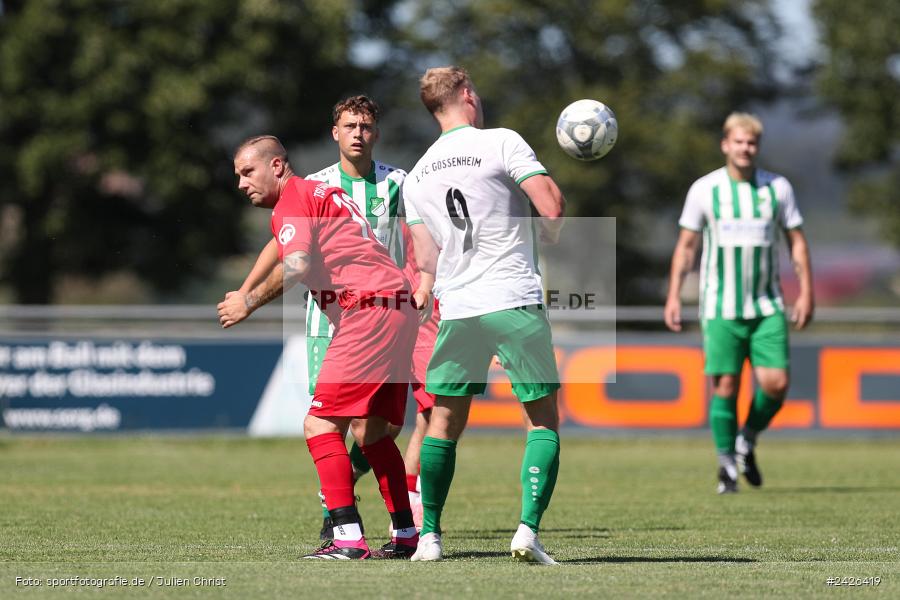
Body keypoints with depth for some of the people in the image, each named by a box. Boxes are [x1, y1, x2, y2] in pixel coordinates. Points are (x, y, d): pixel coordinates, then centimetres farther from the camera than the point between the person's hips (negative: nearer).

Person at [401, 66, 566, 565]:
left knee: (444, 424, 13)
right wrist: (549, 232, 10)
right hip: (516, 304, -4)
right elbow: (552, 207, -12)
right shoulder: (501, 143, -3)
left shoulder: (416, 176, 14)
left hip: (457, 312, 4)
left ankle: (429, 536, 9)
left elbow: (426, 260, 11)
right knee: (543, 419, 4)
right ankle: (528, 528, -9)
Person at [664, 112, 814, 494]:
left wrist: (806, 292, 3)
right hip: (720, 306, -2)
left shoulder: (778, 188, 3)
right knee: (725, 386, -6)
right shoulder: (704, 190, -1)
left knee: (776, 383, -8)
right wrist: (673, 296, -1)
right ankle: (727, 463, 9)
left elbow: (797, 241, 10)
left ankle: (747, 441, 19)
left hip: (767, 306, 2)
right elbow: (686, 244, 5)